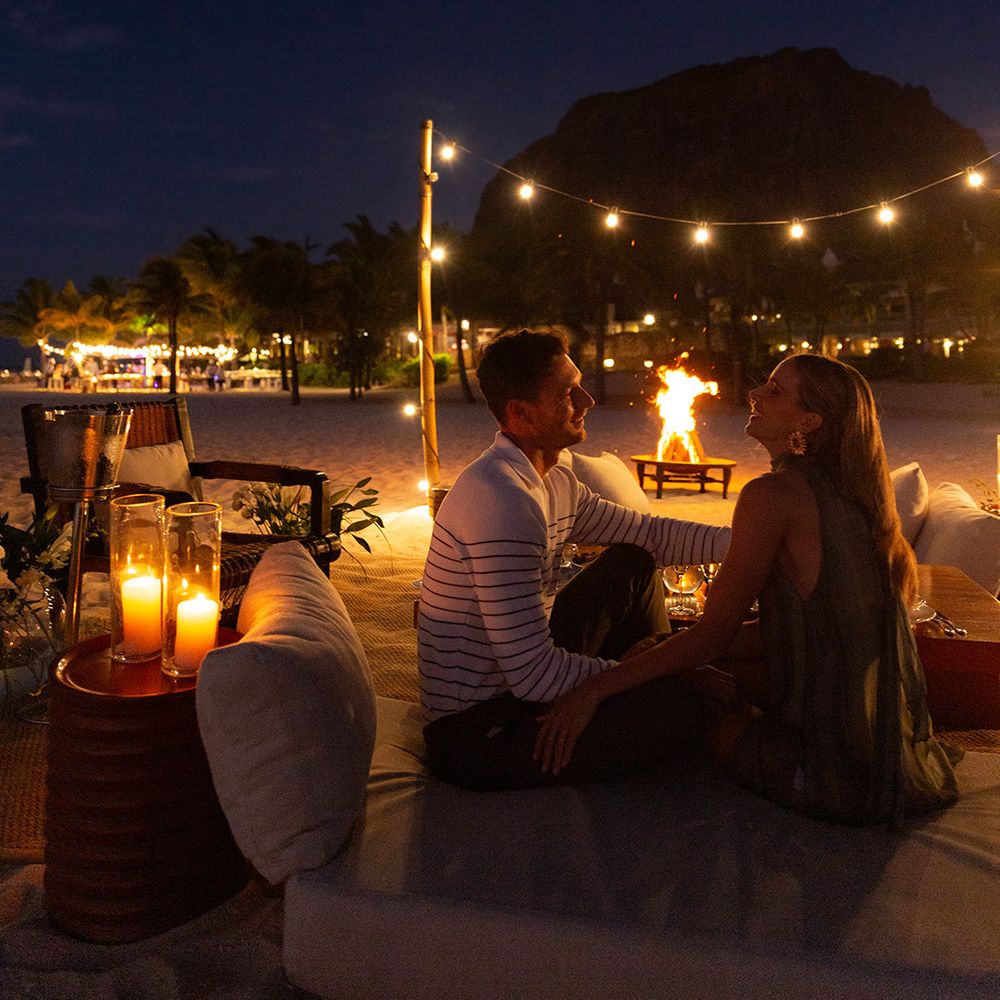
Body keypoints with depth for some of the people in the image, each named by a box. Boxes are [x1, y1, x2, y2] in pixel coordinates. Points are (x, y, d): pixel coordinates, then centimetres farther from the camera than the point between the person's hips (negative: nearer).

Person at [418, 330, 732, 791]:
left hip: (517, 679, 10)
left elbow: (647, 533, 16)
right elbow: (534, 675, -29)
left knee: (632, 564, 11)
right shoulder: (502, 499, -27)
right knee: (685, 703, -19)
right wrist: (669, 680, -18)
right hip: (477, 737, -10)